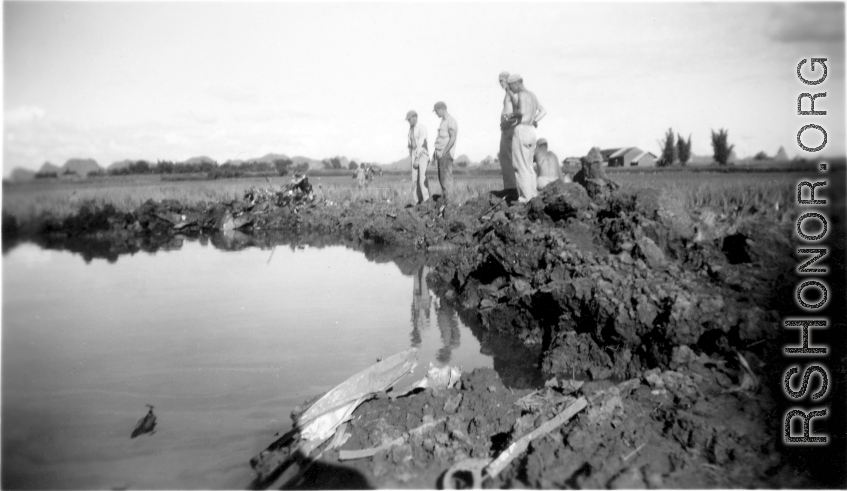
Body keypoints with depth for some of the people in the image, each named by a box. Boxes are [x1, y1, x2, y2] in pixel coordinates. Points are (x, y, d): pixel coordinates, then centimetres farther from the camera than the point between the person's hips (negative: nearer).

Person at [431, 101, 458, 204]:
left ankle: (449, 199, -9)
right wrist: (435, 153, 18)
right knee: (441, 177, 8)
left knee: (446, 177, -10)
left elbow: (452, 139, -16)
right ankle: (443, 198, 12)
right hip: (440, 154, 9)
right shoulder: (443, 121, 19)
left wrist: (444, 153, -19)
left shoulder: (451, 121, -9)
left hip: (446, 154, -9)